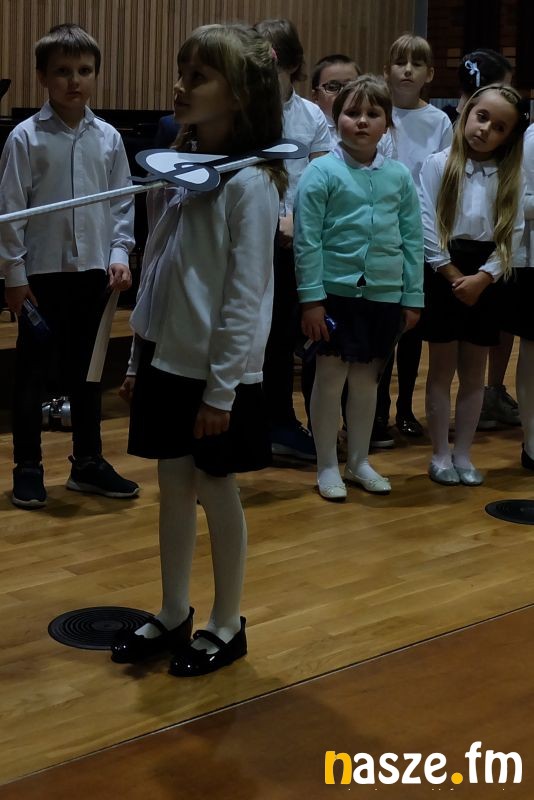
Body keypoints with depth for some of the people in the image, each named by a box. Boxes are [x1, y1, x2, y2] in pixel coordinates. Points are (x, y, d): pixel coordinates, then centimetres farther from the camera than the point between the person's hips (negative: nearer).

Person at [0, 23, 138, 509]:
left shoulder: (108, 138, 3)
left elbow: (122, 203, 9)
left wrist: (119, 256, -2)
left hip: (92, 271, 3)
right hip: (42, 272, -3)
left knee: (87, 370, 13)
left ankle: (88, 462, 25)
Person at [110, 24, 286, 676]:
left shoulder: (249, 182, -15)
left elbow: (245, 294, -16)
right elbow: (154, 271, 11)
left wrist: (222, 388, -16)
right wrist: (139, 358, 11)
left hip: (216, 370, -6)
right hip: (166, 360, 6)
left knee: (215, 491, 6)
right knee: (173, 487, 14)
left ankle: (226, 625, 23)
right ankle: (173, 615, 29)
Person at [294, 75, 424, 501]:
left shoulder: (400, 176, 3)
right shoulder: (321, 172, -7)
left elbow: (412, 240, 6)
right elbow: (307, 240, -9)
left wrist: (413, 298, 4)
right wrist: (311, 298, -12)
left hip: (384, 294, 4)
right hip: (336, 290, -3)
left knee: (367, 377, 14)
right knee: (331, 375, 4)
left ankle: (359, 461, 29)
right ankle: (328, 466, 18)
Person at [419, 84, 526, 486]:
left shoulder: (510, 176, 4)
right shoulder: (438, 165, -5)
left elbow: (514, 234, -2)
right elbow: (427, 227, -9)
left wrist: (483, 277, -14)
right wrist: (454, 275, -12)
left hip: (485, 279, 3)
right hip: (444, 275, -3)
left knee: (474, 372, 9)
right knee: (442, 370, 4)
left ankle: (463, 455, 19)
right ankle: (440, 455, 14)